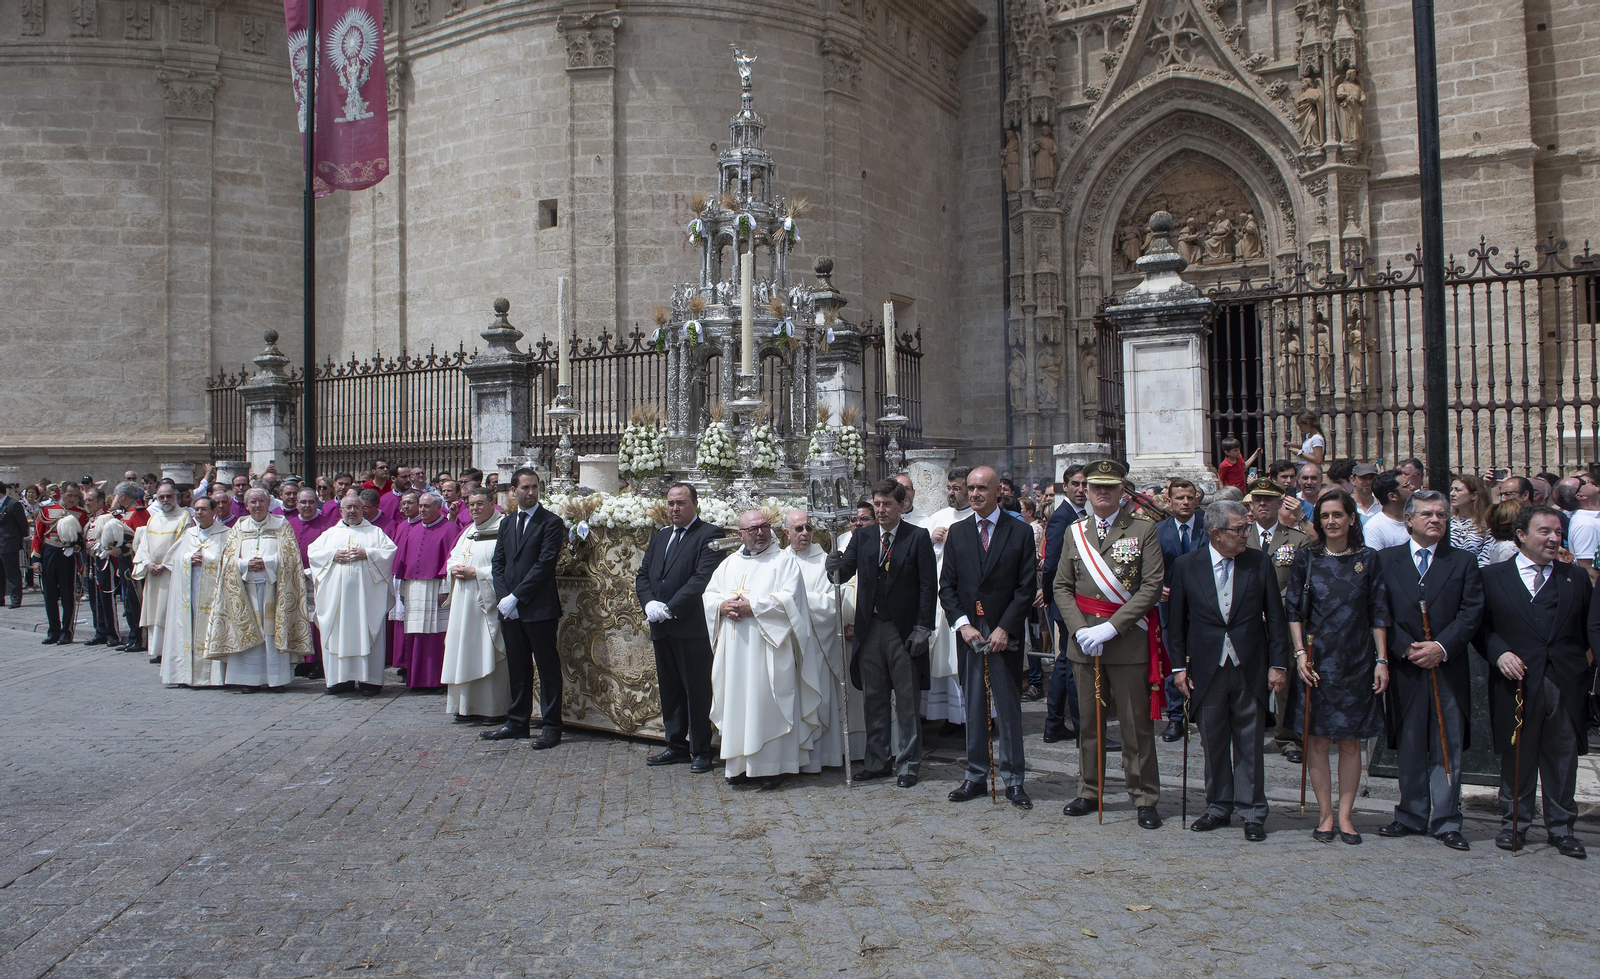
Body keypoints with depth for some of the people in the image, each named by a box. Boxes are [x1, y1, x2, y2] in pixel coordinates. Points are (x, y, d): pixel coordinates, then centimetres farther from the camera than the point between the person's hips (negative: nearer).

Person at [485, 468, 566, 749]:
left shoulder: (551, 523, -5)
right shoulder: (507, 524, 16)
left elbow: (544, 564, -13)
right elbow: (498, 563, 13)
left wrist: (516, 597, -13)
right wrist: (503, 597, -2)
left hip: (539, 608, -6)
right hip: (510, 609, 6)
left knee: (548, 668, 0)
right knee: (517, 668, 14)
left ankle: (551, 727, 6)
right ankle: (517, 722, 23)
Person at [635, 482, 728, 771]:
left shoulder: (710, 535, -7)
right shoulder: (659, 538, 18)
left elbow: (703, 578, -17)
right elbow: (643, 575, 15)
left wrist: (670, 608, -18)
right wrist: (649, 603, -5)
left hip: (692, 628, -7)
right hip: (662, 629, 7)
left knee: (697, 691, 1)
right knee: (669, 690, 14)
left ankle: (700, 751, 10)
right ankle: (676, 746, 24)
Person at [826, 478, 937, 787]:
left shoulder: (918, 537, -4)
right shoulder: (862, 536, 7)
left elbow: (929, 586, -7)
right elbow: (846, 571, -2)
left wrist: (922, 629, -13)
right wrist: (836, 569, -26)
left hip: (904, 631, -4)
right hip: (870, 628, 4)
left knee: (906, 701, 4)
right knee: (873, 700, 12)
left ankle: (907, 764, 15)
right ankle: (878, 761, 23)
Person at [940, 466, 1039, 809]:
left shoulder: (1020, 533, 0)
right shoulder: (957, 533, 9)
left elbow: (1027, 587, -4)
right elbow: (947, 586, 7)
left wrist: (1004, 628, -12)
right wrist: (962, 624, -7)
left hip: (1005, 634, -3)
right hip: (969, 631, 3)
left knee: (1009, 707, 3)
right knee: (974, 707, 9)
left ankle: (1014, 780, 12)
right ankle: (975, 775, 18)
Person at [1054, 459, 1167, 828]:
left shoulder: (1144, 530, -2)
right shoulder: (1075, 532, 9)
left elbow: (1152, 587, -8)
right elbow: (1062, 586, 9)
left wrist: (1112, 627, -16)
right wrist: (1080, 629, -7)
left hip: (1128, 641, -3)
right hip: (1085, 642, 4)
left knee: (1136, 725, 2)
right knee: (1088, 721, 12)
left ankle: (1144, 799, 13)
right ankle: (1089, 793, 24)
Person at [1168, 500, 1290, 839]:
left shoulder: (1260, 563, 1)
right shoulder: (1186, 566, 0)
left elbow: (1275, 618, 3)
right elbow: (1176, 620, 3)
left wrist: (1278, 664, -2)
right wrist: (1179, 665, 0)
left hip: (1250, 669, 0)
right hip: (1207, 669, 0)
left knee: (1249, 744, 5)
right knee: (1213, 743, 9)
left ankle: (1252, 813, 15)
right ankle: (1218, 808, 23)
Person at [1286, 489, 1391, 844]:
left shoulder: (1368, 559, 3)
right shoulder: (1306, 559, 2)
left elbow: (1378, 613, 4)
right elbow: (1293, 611, 3)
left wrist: (1382, 660, 0)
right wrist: (1300, 652, -7)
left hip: (1356, 664, 0)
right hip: (1317, 662, 0)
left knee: (1351, 742, 5)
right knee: (1317, 740, 2)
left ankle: (1345, 816, 14)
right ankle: (1325, 815, 12)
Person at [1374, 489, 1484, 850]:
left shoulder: (1464, 561, 7)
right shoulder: (1386, 560, 6)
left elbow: (1471, 613, -2)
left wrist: (1442, 647, -14)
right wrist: (1407, 648, -12)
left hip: (1448, 668, 0)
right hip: (1405, 668, 0)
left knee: (1448, 748, 3)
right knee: (1408, 748, 8)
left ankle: (1446, 821, 12)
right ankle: (1412, 816, 19)